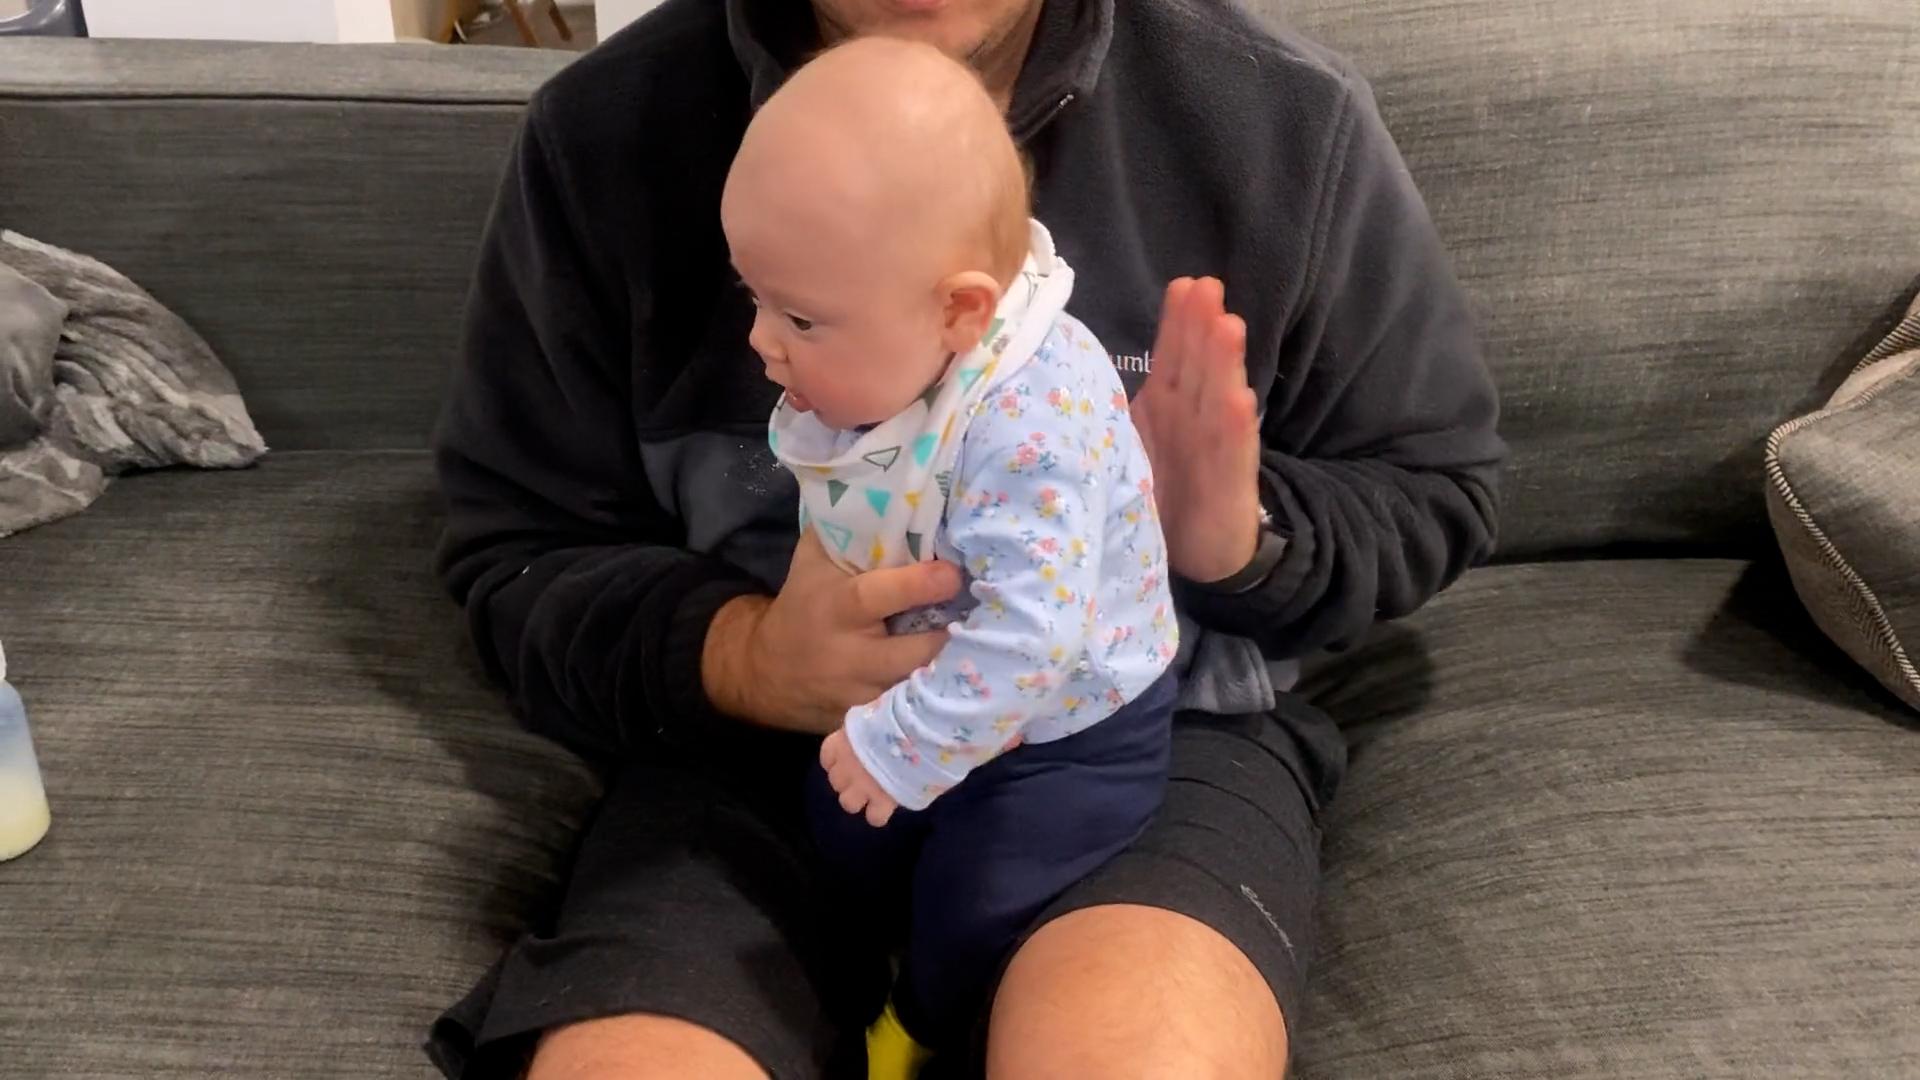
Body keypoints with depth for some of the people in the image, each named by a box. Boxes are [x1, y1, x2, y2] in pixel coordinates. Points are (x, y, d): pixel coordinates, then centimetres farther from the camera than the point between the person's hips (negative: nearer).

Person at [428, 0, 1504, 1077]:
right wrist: (742, 660, -17)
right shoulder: (604, 128, -4)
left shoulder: (1286, 111, -6)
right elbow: (518, 557, 3)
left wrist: (1242, 539, -16)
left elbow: (1433, 490, 6)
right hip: (763, 743, 1)